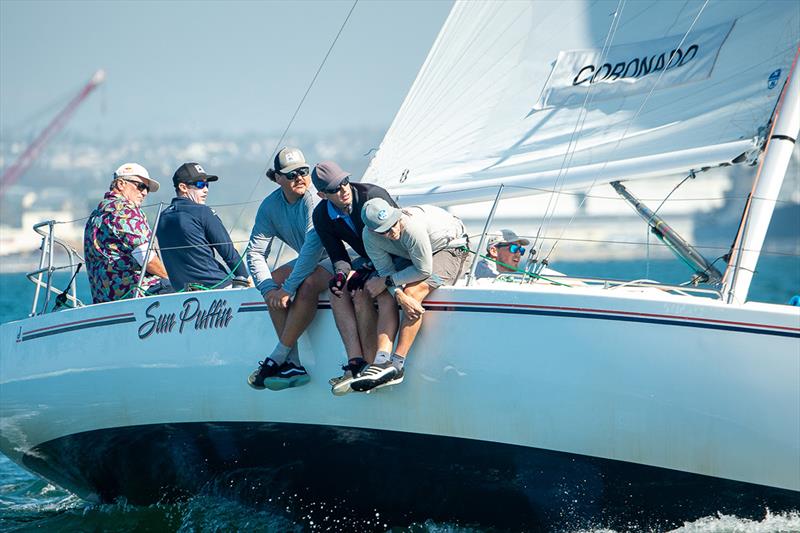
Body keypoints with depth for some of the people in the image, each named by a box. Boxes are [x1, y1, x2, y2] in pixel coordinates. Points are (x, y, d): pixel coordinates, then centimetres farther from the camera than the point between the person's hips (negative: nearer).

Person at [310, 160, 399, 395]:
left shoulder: (374, 196, -22)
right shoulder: (322, 216, -4)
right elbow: (337, 254, 0)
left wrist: (365, 271, -24)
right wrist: (341, 273, -25)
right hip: (370, 261, 6)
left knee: (361, 292, -28)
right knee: (339, 289, -21)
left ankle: (371, 365, -24)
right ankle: (356, 363, -27)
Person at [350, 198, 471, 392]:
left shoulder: (413, 226, -39)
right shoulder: (370, 236, -21)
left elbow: (424, 270, -28)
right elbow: (386, 270, -14)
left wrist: (386, 282, -23)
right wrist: (400, 296, -32)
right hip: (412, 256, 6)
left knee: (413, 292, -28)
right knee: (386, 296, -17)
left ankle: (397, 365, -26)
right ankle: (382, 360, -26)